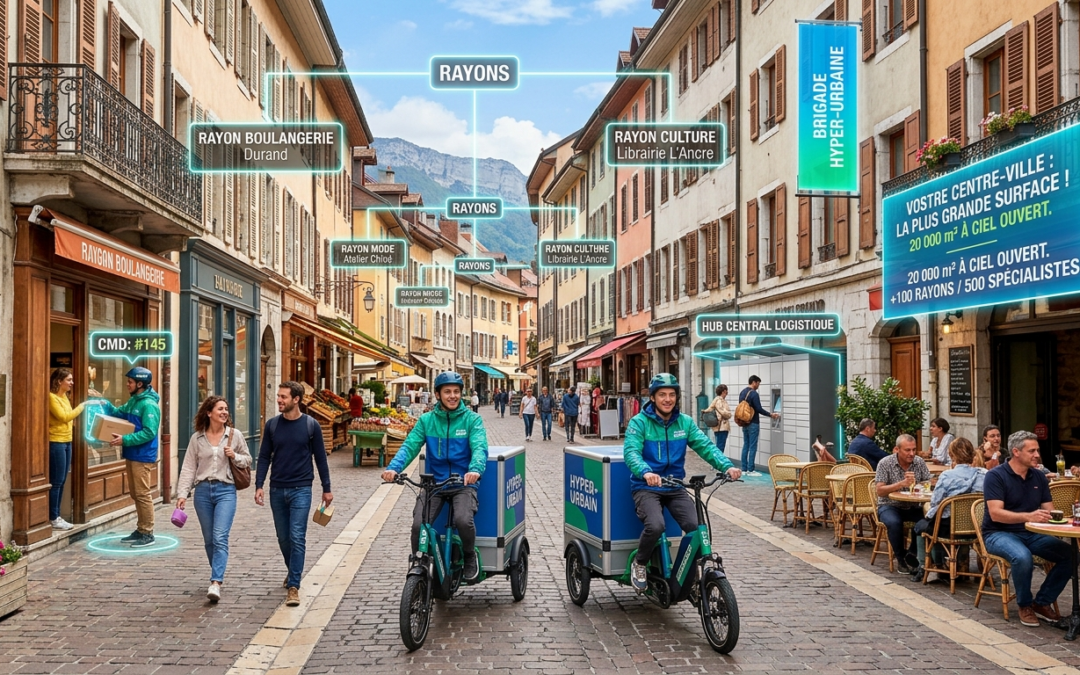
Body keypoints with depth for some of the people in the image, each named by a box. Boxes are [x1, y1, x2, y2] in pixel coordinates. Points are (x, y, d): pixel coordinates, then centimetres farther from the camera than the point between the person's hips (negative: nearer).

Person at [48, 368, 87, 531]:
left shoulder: (64, 396, 14)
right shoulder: (51, 397, -12)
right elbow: (63, 417, -18)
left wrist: (74, 421, 4)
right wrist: (81, 407, -13)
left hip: (66, 441, 9)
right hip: (56, 442, -9)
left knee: (62, 481, 10)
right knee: (56, 481, -5)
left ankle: (56, 516, 16)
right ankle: (53, 518, 1)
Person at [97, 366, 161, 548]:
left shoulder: (149, 405, -17)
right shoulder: (133, 401, 14)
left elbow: (149, 432, -22)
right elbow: (120, 413, 22)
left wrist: (125, 440, -24)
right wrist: (106, 405, 6)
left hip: (143, 457, -10)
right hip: (132, 455, 10)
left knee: (142, 495, -5)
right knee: (135, 494, 15)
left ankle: (148, 534, 1)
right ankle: (141, 530, 25)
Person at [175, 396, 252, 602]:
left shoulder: (235, 435, 2)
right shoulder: (197, 438, 4)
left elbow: (248, 460, 12)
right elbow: (188, 468, 4)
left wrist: (235, 457, -9)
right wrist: (182, 493, -4)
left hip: (226, 490, -2)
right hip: (203, 491, 2)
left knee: (220, 537, -14)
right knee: (208, 539, 10)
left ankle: (215, 583, -19)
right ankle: (218, 575, 28)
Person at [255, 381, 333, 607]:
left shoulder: (311, 425, -4)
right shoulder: (272, 425, 3)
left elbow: (320, 457, 2)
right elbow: (264, 457, 7)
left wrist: (326, 488, 4)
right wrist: (259, 485, -2)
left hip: (301, 489, -3)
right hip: (277, 489, 3)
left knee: (297, 538, -9)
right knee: (283, 538, 13)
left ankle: (293, 586, -7)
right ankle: (293, 572, 36)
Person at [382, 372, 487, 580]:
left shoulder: (472, 419, -1)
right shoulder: (426, 420, 5)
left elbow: (480, 448, -15)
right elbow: (409, 446, -6)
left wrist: (475, 469, -37)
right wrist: (394, 468, -26)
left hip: (462, 485, -2)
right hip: (433, 484, 2)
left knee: (463, 521, -28)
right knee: (418, 525, -19)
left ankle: (470, 556, 4)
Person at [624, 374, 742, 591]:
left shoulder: (685, 422, 5)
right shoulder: (639, 422, -7)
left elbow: (705, 446, -6)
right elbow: (631, 452, -22)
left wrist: (727, 465, -25)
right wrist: (645, 472, -43)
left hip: (675, 488, 4)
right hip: (647, 488, -4)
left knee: (698, 528, -16)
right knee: (655, 526, -30)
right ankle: (639, 563, 1)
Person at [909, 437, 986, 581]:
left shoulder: (946, 476, -16)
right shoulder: (984, 475, -6)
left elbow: (935, 503, -13)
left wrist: (928, 514, 8)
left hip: (948, 528, -5)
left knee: (921, 525, 26)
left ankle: (922, 567, 30)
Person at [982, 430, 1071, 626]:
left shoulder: (1039, 477, 8)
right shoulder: (996, 476, -11)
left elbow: (1049, 510, 7)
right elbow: (995, 514, -20)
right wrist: (1028, 516, -35)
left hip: (1031, 534, 6)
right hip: (999, 534, -6)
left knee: (1071, 555, -16)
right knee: (1022, 557, -36)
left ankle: (1042, 602, 0)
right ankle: (1024, 605, -9)